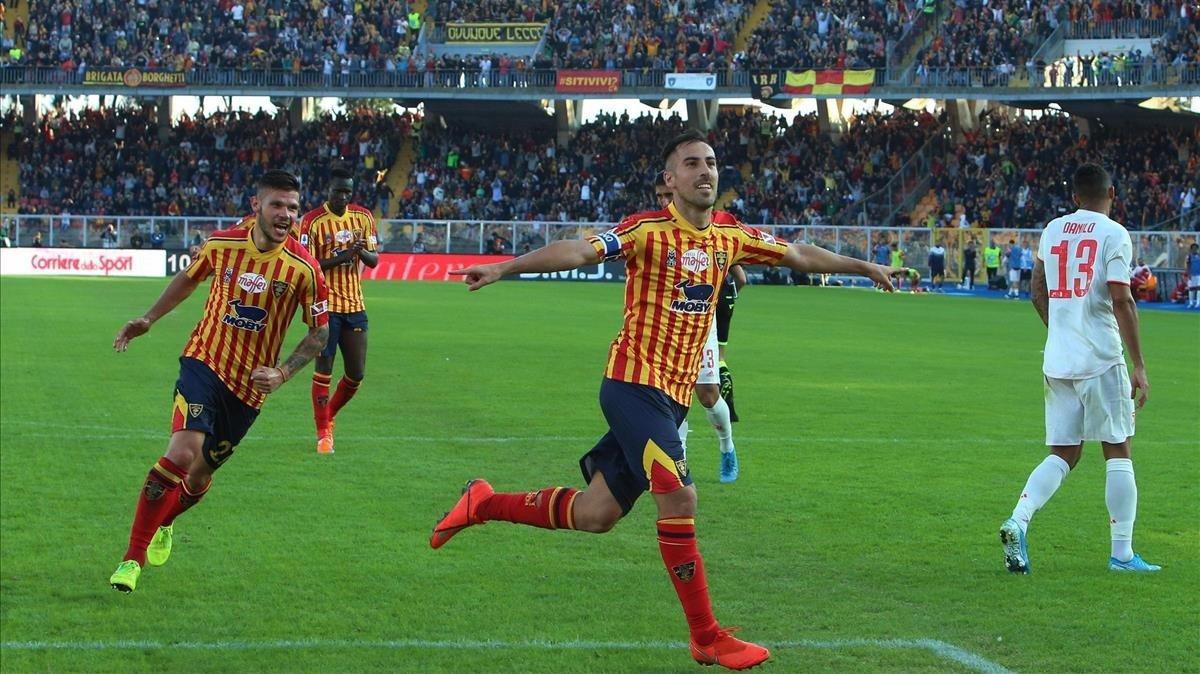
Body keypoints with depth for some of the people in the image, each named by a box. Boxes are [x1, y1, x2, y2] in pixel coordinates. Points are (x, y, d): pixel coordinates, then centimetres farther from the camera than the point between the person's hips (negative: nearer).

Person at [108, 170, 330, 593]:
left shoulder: (303, 268, -12)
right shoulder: (222, 245, -7)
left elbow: (320, 332, -3)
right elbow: (190, 278, 16)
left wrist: (283, 374, -15)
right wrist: (148, 320, 17)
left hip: (249, 387, 1)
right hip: (204, 363, -1)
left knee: (198, 478, 11)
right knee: (181, 454, -24)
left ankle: (164, 522, 48)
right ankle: (133, 558, -14)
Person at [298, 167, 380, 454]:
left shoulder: (363, 217, 6)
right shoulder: (312, 221, -9)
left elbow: (375, 260, 8)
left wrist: (362, 252, -15)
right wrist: (339, 258, -24)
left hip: (354, 305, 5)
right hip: (326, 305, -5)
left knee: (356, 373, 5)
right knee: (324, 368, -6)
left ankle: (328, 416, 29)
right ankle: (323, 433, 5)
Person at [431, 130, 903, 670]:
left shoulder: (730, 234, 8)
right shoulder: (649, 230, -12)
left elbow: (797, 255, 23)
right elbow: (578, 251, -23)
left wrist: (863, 266, 31)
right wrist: (505, 268, -36)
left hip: (673, 396, 7)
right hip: (635, 383, -7)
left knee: (595, 515, 10)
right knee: (678, 496, -17)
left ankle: (483, 504, 31)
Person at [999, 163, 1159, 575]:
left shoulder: (1053, 231, 11)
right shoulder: (1113, 234, -6)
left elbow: (1038, 295, 17)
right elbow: (1121, 301, -13)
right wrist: (1140, 367, -11)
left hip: (1057, 360, 5)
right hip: (1101, 361, -5)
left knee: (1063, 455, 10)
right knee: (1117, 452, 5)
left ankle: (1018, 522, -11)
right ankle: (1122, 553, 4)